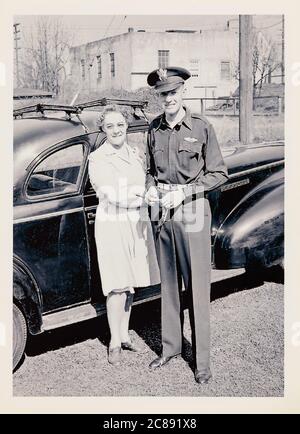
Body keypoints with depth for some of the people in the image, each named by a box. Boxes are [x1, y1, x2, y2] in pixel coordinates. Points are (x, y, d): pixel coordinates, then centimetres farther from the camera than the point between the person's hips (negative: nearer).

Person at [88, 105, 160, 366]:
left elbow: (143, 192, 11)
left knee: (130, 285, 11)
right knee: (118, 286, -5)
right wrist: (140, 195, -11)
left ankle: (124, 335, 25)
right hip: (111, 225, -5)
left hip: (137, 224, 6)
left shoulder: (134, 155, 11)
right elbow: (111, 195, -17)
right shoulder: (97, 159, -7)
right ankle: (114, 342, 9)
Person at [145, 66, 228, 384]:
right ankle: (170, 346, 28)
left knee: (197, 286, 0)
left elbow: (218, 174, -4)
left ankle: (201, 359, 12)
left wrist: (184, 192, -14)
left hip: (192, 212, -4)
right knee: (168, 283, 13)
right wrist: (150, 189, -3)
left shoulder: (201, 127, -6)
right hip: (162, 214, 4)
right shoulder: (154, 128, 7)